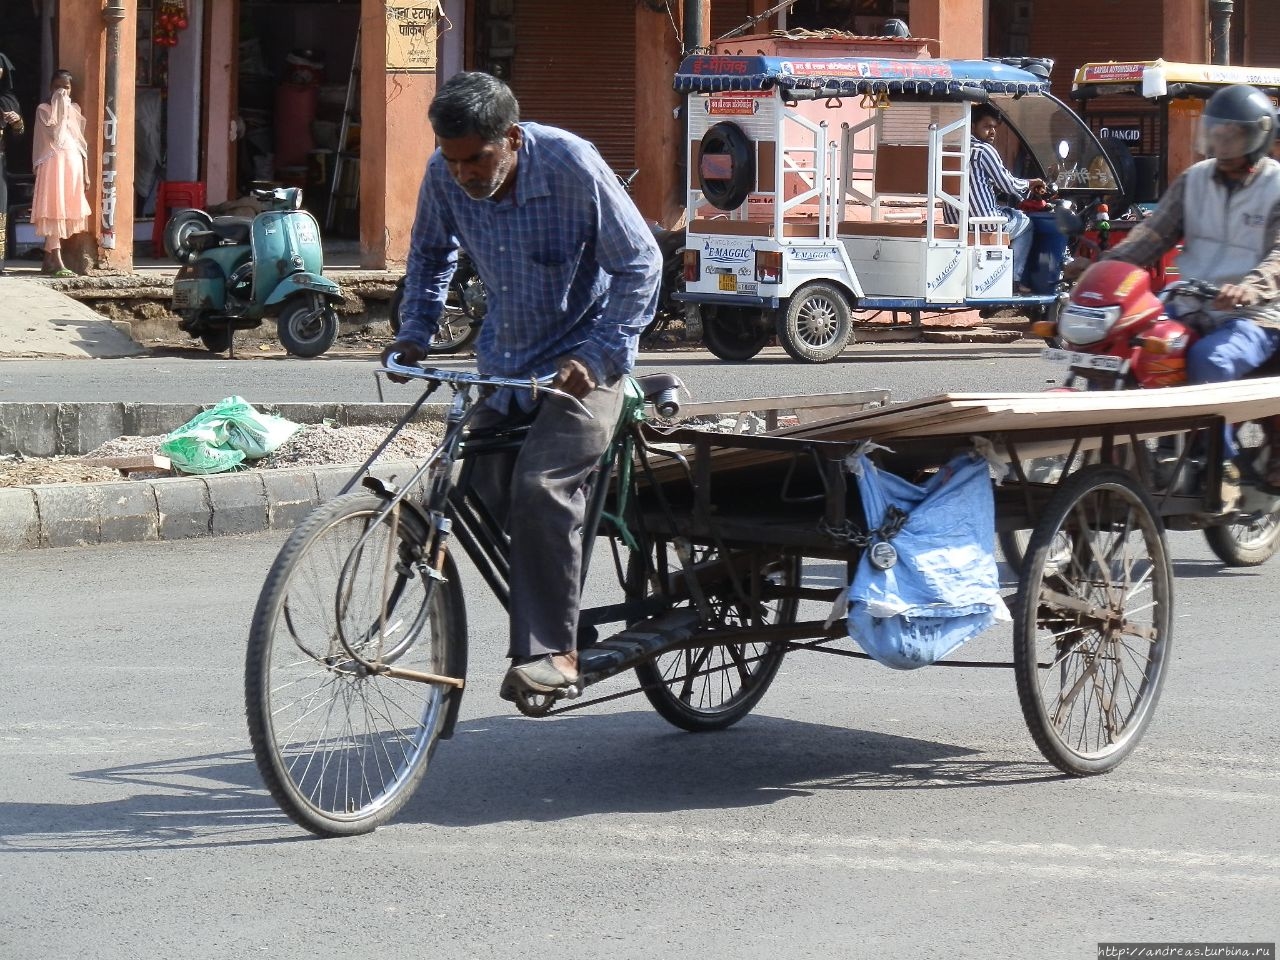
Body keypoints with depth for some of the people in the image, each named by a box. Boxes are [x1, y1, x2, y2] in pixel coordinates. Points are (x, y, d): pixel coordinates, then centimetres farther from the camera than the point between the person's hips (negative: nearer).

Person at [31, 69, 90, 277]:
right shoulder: (44, 109, -1)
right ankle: (57, 263, -18)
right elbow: (56, 135, -15)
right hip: (54, 163, -6)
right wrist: (60, 109, -10)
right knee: (54, 212, -11)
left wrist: (85, 170, 13)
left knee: (68, 212, 5)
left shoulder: (75, 109, 16)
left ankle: (48, 260, 11)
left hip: (74, 163, 6)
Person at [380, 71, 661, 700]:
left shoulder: (572, 166, -23)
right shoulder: (444, 175, -9)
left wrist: (596, 355, -24)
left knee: (541, 486, -23)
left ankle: (551, 651, -19)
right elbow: (430, 255, 13)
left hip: (580, 364, -6)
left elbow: (639, 265, -16)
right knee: (487, 488, 0)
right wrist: (415, 331, 1)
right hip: (503, 362, 6)